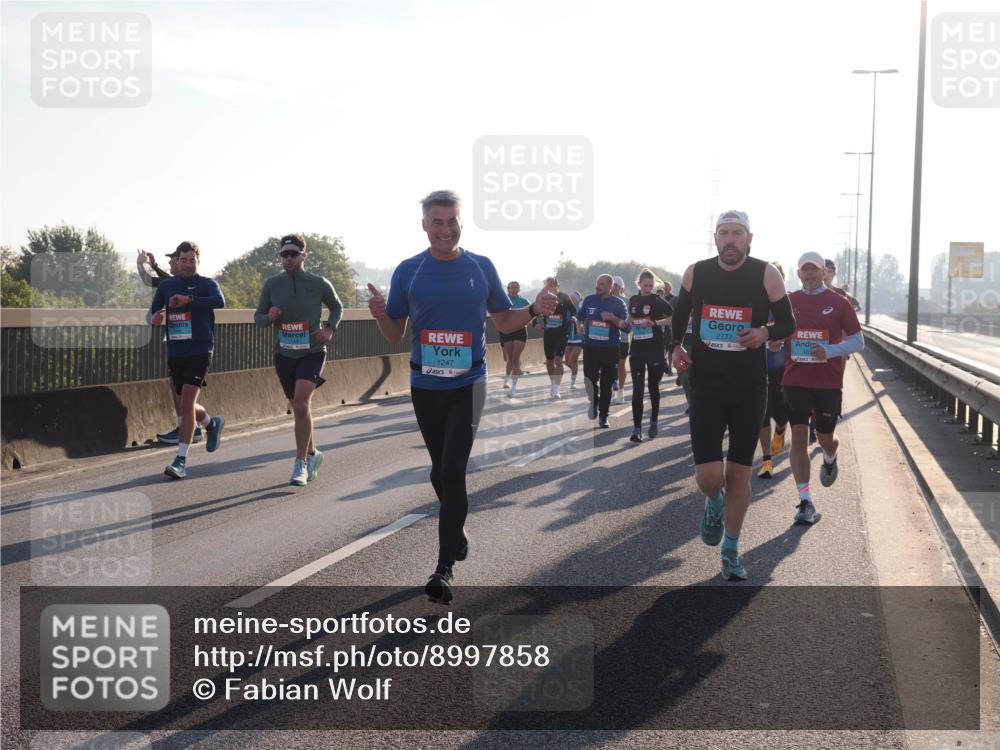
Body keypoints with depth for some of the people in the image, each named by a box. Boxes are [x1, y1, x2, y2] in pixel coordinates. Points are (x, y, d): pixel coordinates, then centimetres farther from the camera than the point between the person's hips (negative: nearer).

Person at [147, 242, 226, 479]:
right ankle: (212, 424, 47)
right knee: (186, 404, 15)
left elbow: (220, 301, -23)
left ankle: (181, 461, -16)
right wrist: (154, 318, -12)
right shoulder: (166, 286, 11)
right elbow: (152, 312, 13)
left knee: (187, 401, -16)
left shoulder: (207, 284, -3)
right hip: (175, 353, 5)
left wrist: (189, 299, -36)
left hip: (199, 351, -5)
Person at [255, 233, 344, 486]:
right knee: (300, 407, 14)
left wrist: (330, 329, -5)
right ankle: (313, 453, 35)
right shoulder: (272, 285, 0)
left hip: (312, 353, -3)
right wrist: (268, 317, -14)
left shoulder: (319, 284, -5)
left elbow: (337, 307, 13)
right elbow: (257, 317, 9)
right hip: (284, 354, 4)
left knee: (301, 402, -21)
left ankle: (301, 463, -14)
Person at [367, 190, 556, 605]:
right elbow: (395, 334, 4)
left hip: (467, 384, -2)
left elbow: (503, 321, 9)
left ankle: (445, 567, -11)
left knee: (453, 469, -12)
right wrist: (380, 315, -18)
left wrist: (534, 310, -10)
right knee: (441, 469, 14)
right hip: (425, 385, 2)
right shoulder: (408, 271, 1)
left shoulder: (481, 267, 1)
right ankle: (457, 528, 40)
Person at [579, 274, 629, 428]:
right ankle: (594, 403, 23)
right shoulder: (588, 300, 4)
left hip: (611, 349, -1)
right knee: (590, 379, -8)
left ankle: (603, 416, 15)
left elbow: (626, 327, -6)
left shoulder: (618, 303, -2)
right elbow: (580, 318, 21)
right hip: (590, 347, 1)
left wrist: (613, 318, -20)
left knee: (606, 384, 4)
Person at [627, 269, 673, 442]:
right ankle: (637, 428, -7)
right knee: (637, 389, -5)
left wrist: (655, 323, -20)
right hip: (637, 349, 3)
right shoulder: (633, 300, 8)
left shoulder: (658, 301, -6)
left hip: (655, 349, -3)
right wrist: (630, 322, 7)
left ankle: (654, 422, 30)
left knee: (653, 386, 12)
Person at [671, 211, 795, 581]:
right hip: (706, 386, 0)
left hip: (750, 388, 0)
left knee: (738, 473, 7)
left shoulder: (766, 274, -6)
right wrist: (677, 346, 2)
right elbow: (680, 312, 18)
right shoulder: (695, 273, -1)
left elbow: (787, 322, 2)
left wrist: (765, 332, -19)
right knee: (709, 476, -10)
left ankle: (731, 551, 25)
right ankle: (714, 504, 29)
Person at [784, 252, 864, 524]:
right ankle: (806, 503, -6)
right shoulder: (789, 301, 5)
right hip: (795, 378, 1)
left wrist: (830, 351, -16)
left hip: (829, 381, -1)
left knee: (825, 437, 10)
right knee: (798, 436, -7)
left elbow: (858, 340, 0)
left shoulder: (838, 303, -1)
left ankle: (830, 459, 49)